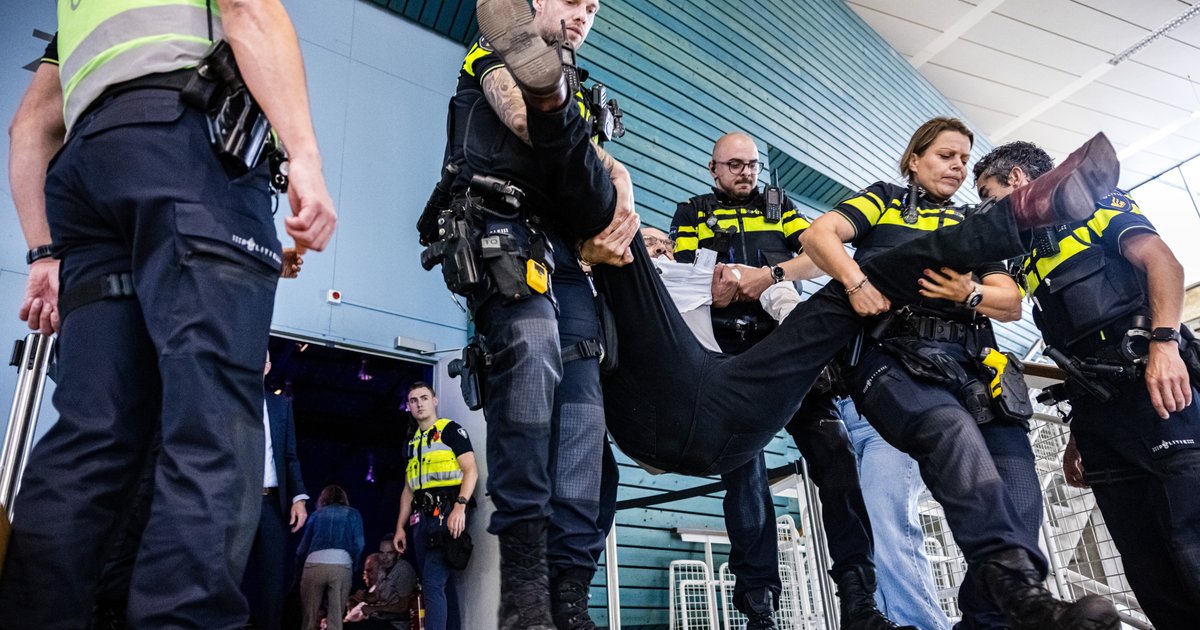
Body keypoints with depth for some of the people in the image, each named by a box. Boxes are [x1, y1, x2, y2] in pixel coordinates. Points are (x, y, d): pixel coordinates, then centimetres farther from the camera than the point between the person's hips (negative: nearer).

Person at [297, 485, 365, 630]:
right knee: (336, 616, 3)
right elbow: (358, 545, 9)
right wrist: (353, 566, 22)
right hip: (341, 566, -1)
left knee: (309, 616, 7)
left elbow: (303, 546, 21)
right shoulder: (353, 514, 21)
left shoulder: (317, 514, 24)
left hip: (314, 565, 1)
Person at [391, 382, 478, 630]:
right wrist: (400, 527, 17)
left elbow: (471, 471, -10)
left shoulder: (451, 430, 0)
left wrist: (460, 506, -24)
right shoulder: (413, 442, 22)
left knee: (433, 583, -14)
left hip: (446, 514, -7)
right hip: (421, 517, 7)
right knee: (443, 584, 8)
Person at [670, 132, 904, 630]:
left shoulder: (779, 207, 24)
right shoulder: (692, 215, 18)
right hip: (731, 351, -1)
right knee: (744, 470, -6)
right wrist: (746, 282, -15)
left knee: (832, 450, -12)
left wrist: (770, 275, -12)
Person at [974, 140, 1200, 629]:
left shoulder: (1093, 204, 11)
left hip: (1153, 384, -7)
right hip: (1095, 411, 7)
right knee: (1150, 572, 3)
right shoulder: (1029, 258, 27)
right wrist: (1077, 436, 18)